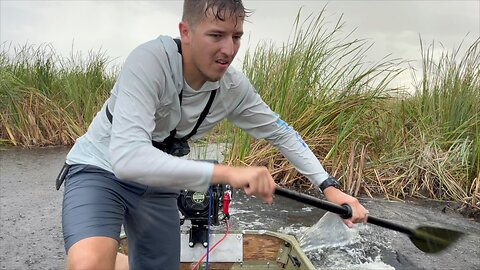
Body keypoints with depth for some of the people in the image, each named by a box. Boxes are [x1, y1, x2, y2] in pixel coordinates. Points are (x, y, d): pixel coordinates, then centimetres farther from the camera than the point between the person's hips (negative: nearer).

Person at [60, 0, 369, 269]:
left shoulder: (234, 86, -14)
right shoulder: (150, 61, -30)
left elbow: (280, 132, 0)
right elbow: (127, 158, -41)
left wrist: (329, 186, -4)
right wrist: (226, 173, -46)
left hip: (157, 186, 5)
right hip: (101, 169, -4)